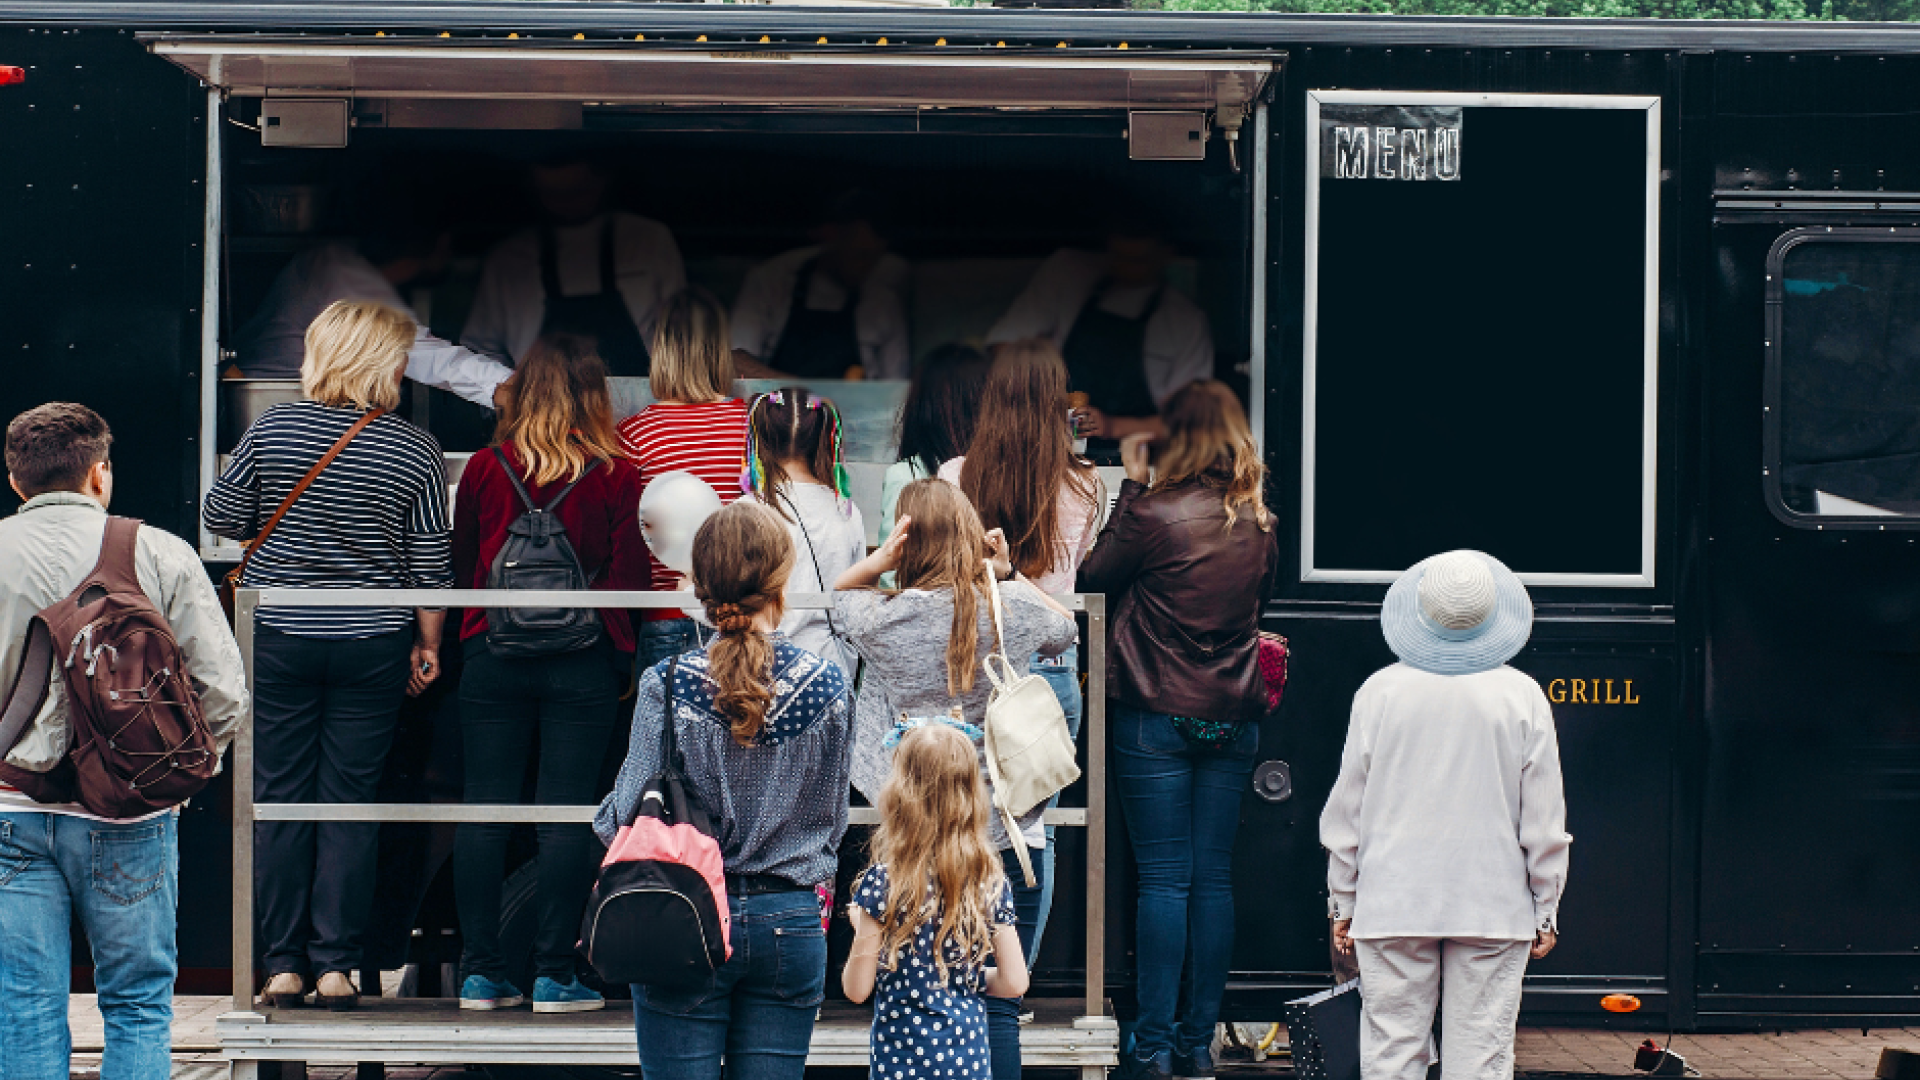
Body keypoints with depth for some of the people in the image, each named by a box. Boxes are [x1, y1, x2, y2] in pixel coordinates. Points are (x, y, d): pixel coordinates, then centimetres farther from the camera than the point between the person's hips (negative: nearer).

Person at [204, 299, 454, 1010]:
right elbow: (431, 562, -2)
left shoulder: (272, 429, -5)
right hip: (372, 646, 0)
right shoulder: (415, 451, -7)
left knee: (279, 798, 6)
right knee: (349, 800, 6)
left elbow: (220, 518, 3)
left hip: (277, 636, 0)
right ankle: (336, 967, 5)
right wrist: (428, 643, 10)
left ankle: (284, 966, 8)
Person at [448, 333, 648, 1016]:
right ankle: (553, 976, 2)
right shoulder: (616, 477, -5)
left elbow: (460, 567, 10)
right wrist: (619, 657, 12)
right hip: (582, 665, -1)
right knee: (566, 816, 1)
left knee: (485, 812, 6)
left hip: (493, 654, 2)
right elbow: (630, 577, -2)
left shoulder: (485, 470, 0)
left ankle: (481, 973, 8)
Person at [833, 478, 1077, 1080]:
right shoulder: (1015, 607, -5)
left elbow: (839, 592, 14)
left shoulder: (886, 620, -9)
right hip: (1012, 832, 1)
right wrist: (1008, 574, 7)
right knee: (998, 1007, 6)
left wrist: (880, 561, -4)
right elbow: (1064, 629, 19)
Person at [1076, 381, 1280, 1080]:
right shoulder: (1259, 523, 3)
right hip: (1234, 717, 4)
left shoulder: (1155, 513, -13)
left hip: (1156, 714, -4)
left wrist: (1132, 484, 3)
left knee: (1164, 879, -2)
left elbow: (1093, 577, 1)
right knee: (1214, 876, 7)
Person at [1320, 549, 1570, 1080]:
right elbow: (1543, 818, 0)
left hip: (1392, 908, 1)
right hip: (1494, 910, 0)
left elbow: (1345, 812, 4)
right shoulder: (1522, 697, -3)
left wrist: (1344, 902, 13)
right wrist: (1546, 910, 9)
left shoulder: (1379, 692, -1)